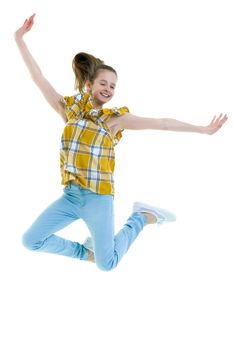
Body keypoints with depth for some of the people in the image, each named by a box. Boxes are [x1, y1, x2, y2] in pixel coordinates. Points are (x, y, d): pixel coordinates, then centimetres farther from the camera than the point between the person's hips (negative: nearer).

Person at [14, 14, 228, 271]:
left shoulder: (115, 118, 0)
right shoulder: (69, 109, 5)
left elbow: (161, 123, -2)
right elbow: (38, 77, 4)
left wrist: (203, 129, -2)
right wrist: (19, 39, 1)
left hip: (98, 198, -3)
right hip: (70, 195, 3)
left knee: (107, 264, -6)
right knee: (31, 240, -5)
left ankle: (142, 216, 19)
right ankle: (86, 251, 16)